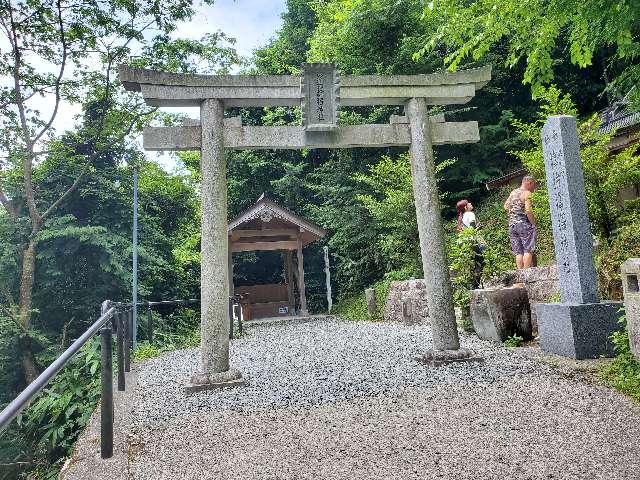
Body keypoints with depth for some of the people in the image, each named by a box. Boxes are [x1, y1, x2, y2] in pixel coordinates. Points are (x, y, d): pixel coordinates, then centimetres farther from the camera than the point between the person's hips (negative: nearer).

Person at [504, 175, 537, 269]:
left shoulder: (513, 192, 14)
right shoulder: (527, 193, -7)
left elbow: (506, 206, 16)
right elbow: (528, 210, -16)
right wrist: (534, 224, -11)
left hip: (512, 225, 7)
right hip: (524, 224, -7)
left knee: (518, 252, 7)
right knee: (528, 250, -4)